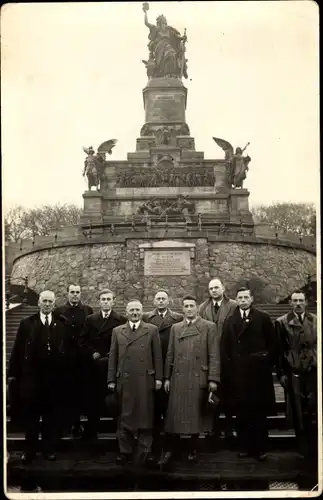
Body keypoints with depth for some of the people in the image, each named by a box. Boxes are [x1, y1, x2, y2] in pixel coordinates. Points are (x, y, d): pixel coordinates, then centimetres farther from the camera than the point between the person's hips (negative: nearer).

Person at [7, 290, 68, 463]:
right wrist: (13, 372, -2)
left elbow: (69, 348, -1)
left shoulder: (63, 324, 2)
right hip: (31, 376, 0)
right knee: (30, 415, 6)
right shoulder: (27, 323, 3)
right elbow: (17, 349, 2)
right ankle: (29, 450, 17)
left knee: (52, 415, 8)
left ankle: (49, 449, 21)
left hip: (54, 377, 0)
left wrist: (66, 371, -8)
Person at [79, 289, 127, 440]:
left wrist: (109, 357, -10)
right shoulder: (90, 319, 10)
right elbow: (83, 341, 9)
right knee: (91, 400, 3)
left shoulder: (121, 320, 0)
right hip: (93, 366, 2)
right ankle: (91, 431, 12)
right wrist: (93, 353, -5)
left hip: (111, 367, -2)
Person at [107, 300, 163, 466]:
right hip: (124, 380, 1)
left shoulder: (152, 330, 7)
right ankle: (125, 451, 13)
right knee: (124, 417, 5)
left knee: (145, 416, 1)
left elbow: (157, 356, 5)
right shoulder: (117, 331, 12)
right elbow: (113, 357, 10)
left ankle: (144, 452, 10)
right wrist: (111, 379, 5)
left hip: (145, 379, -1)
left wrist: (158, 377, -1)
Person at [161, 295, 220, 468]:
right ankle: (169, 451, 6)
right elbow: (170, 354, 11)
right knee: (175, 415, 0)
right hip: (178, 378, 2)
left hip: (199, 378, -2)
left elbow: (214, 355, -3)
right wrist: (167, 377, 7)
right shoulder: (175, 328, 12)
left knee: (196, 414, 6)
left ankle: (192, 450, 20)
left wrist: (213, 379, -8)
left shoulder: (209, 327, 2)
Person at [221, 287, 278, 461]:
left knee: (259, 412, 1)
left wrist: (269, 364, -1)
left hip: (259, 372, -2)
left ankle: (260, 448, 8)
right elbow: (224, 347, 8)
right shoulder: (229, 321, 9)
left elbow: (273, 343, 3)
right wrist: (228, 367, 0)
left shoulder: (263, 318, 3)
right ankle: (244, 446, 12)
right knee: (241, 412, 3)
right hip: (237, 373, 2)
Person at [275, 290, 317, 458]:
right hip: (293, 374, -1)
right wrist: (281, 373, -4)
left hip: (314, 372, 1)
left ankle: (315, 448, 11)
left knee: (314, 412, 0)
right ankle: (303, 448, 13)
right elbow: (280, 350, 1)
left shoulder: (316, 321, 8)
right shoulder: (282, 322, 3)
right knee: (298, 414, 3)